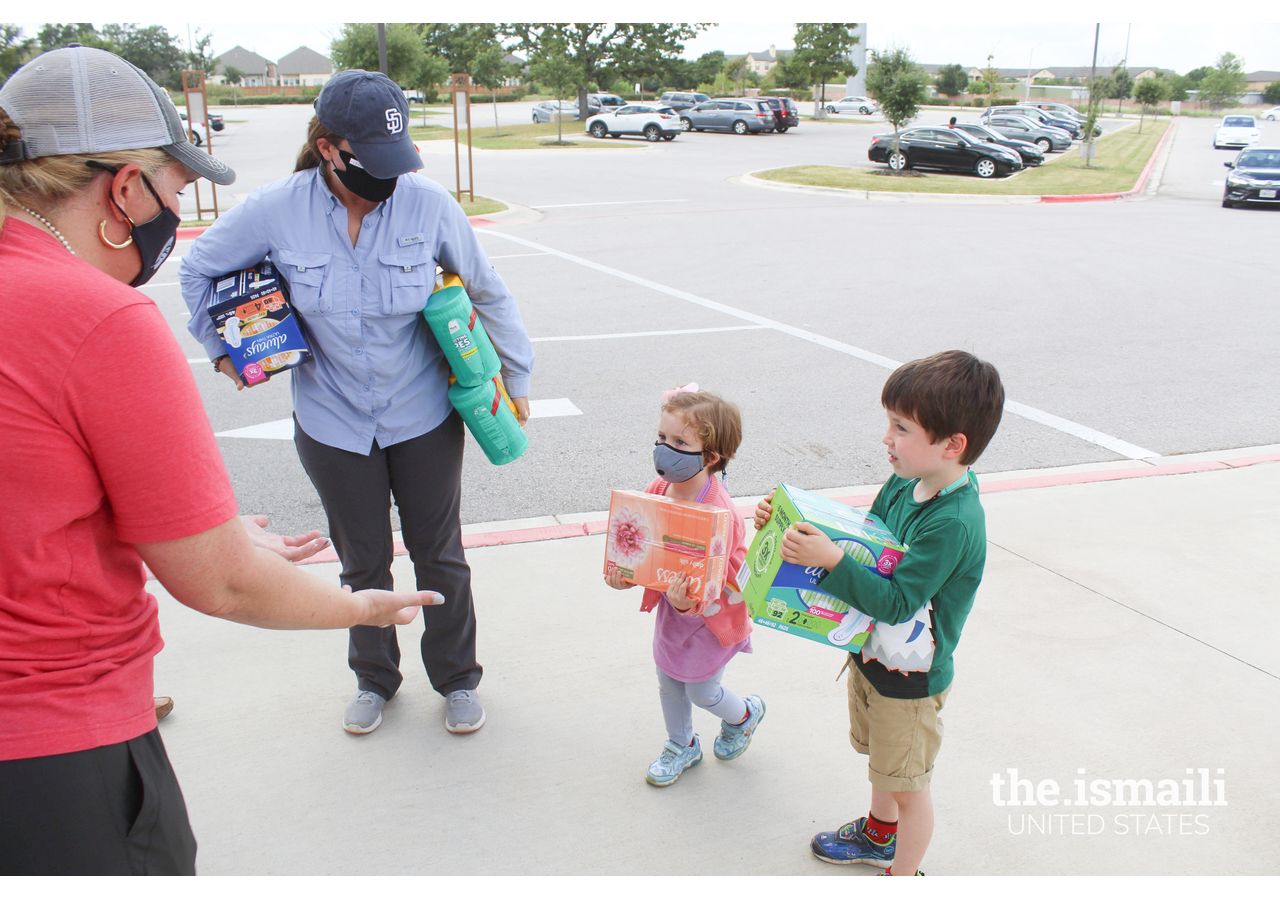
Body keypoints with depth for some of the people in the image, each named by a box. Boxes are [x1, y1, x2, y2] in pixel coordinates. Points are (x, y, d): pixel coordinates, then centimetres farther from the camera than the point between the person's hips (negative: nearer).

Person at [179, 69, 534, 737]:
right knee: (362, 562, 16)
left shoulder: (428, 204, -14)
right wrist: (222, 350, 5)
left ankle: (458, 679, 34)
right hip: (333, 424, 1)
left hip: (424, 418, 0)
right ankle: (374, 678, 40)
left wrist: (516, 376, 5)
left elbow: (487, 291, -1)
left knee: (439, 555, 13)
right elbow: (199, 268, 6)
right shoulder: (277, 211, -13)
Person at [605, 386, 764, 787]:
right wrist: (625, 575, -17)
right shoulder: (657, 491, -13)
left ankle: (745, 714, 48)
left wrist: (690, 604, -47)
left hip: (710, 617, -6)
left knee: (701, 690, 14)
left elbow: (724, 582, -31)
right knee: (668, 682, 22)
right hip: (671, 608, 7)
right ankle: (682, 746, 48)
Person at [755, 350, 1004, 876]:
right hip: (871, 652, 8)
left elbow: (896, 602, -32)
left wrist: (830, 559, -40)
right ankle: (879, 835, 55)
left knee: (907, 783, 14)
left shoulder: (953, 523, -32)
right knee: (881, 760, 30)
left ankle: (902, 877, 35)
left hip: (910, 677, -8)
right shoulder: (904, 483, -7)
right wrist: (797, 524, -6)